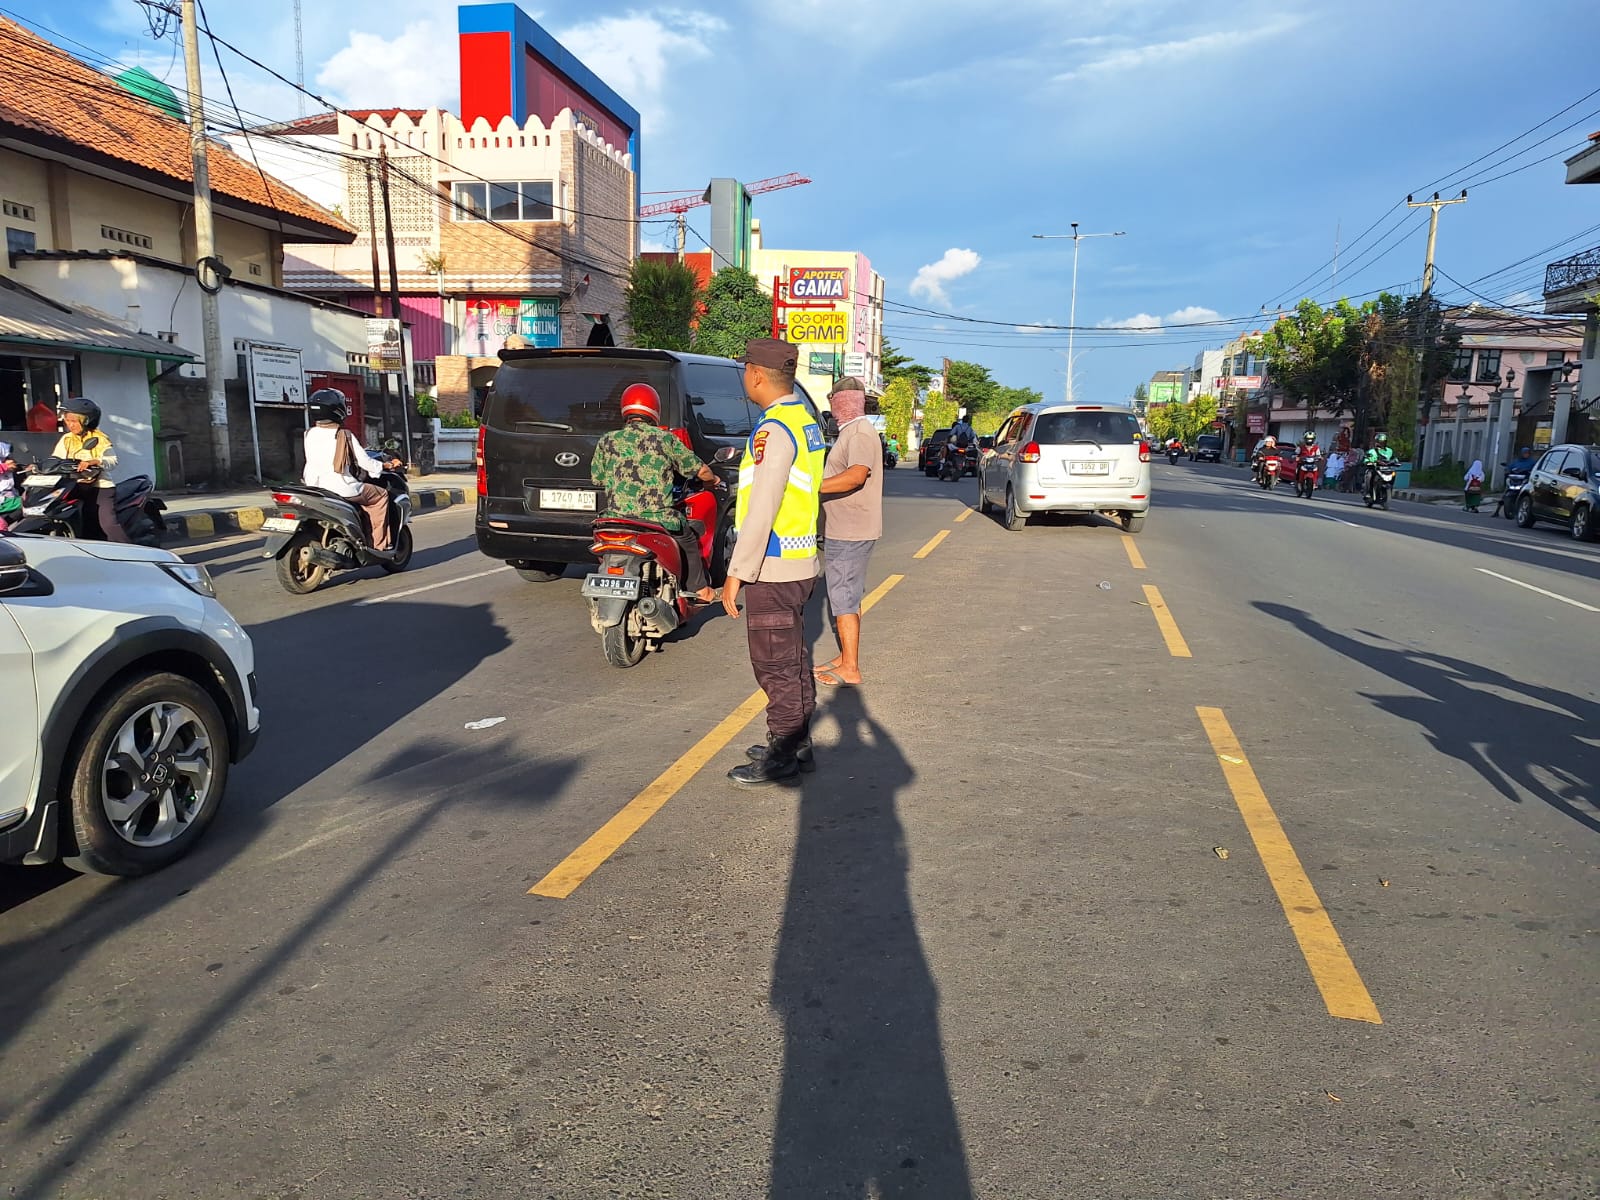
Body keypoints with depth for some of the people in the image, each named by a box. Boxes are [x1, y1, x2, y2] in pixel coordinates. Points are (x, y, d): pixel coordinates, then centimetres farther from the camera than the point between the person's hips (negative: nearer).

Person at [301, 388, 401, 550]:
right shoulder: (345, 435, -9)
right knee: (380, 495, 12)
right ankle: (379, 543, 7)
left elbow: (311, 461, 16)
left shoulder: (309, 434, 5)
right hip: (342, 489, -6)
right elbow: (364, 461, -6)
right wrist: (386, 465, 11)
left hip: (314, 488, 6)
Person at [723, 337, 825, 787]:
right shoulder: (805, 421, 12)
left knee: (776, 665, 0)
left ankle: (784, 755, 10)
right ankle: (797, 744, 29)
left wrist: (737, 574, -19)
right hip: (800, 562, 10)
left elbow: (761, 511, -23)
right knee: (793, 658, 18)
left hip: (772, 569, -10)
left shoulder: (774, 429, -19)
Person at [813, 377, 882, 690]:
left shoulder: (860, 433, -17)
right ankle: (846, 658, 28)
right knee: (847, 597, 17)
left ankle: (850, 669, 0)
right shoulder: (852, 431, 17)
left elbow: (856, 475, -33)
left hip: (849, 534, -11)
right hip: (843, 531, 11)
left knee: (844, 599, -6)